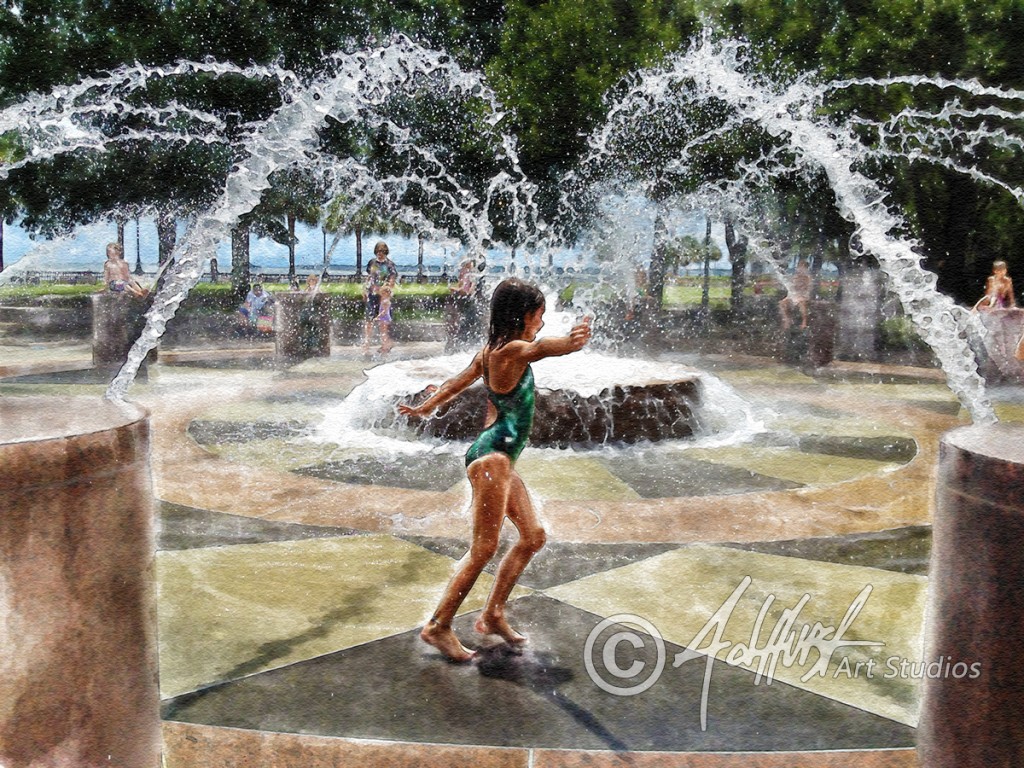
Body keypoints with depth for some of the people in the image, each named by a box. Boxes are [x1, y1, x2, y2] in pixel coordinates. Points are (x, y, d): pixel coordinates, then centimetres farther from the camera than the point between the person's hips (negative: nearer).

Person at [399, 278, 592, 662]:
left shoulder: (491, 350, 12)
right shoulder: (511, 350, -14)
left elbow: (457, 381, 24)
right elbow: (542, 347, -34)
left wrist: (425, 407, 37)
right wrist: (572, 340, -50)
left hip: (500, 459, 10)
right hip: (492, 456, -10)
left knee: (533, 535, 13)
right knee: (484, 548, -6)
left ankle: (493, 615, 21)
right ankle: (438, 626, 4)